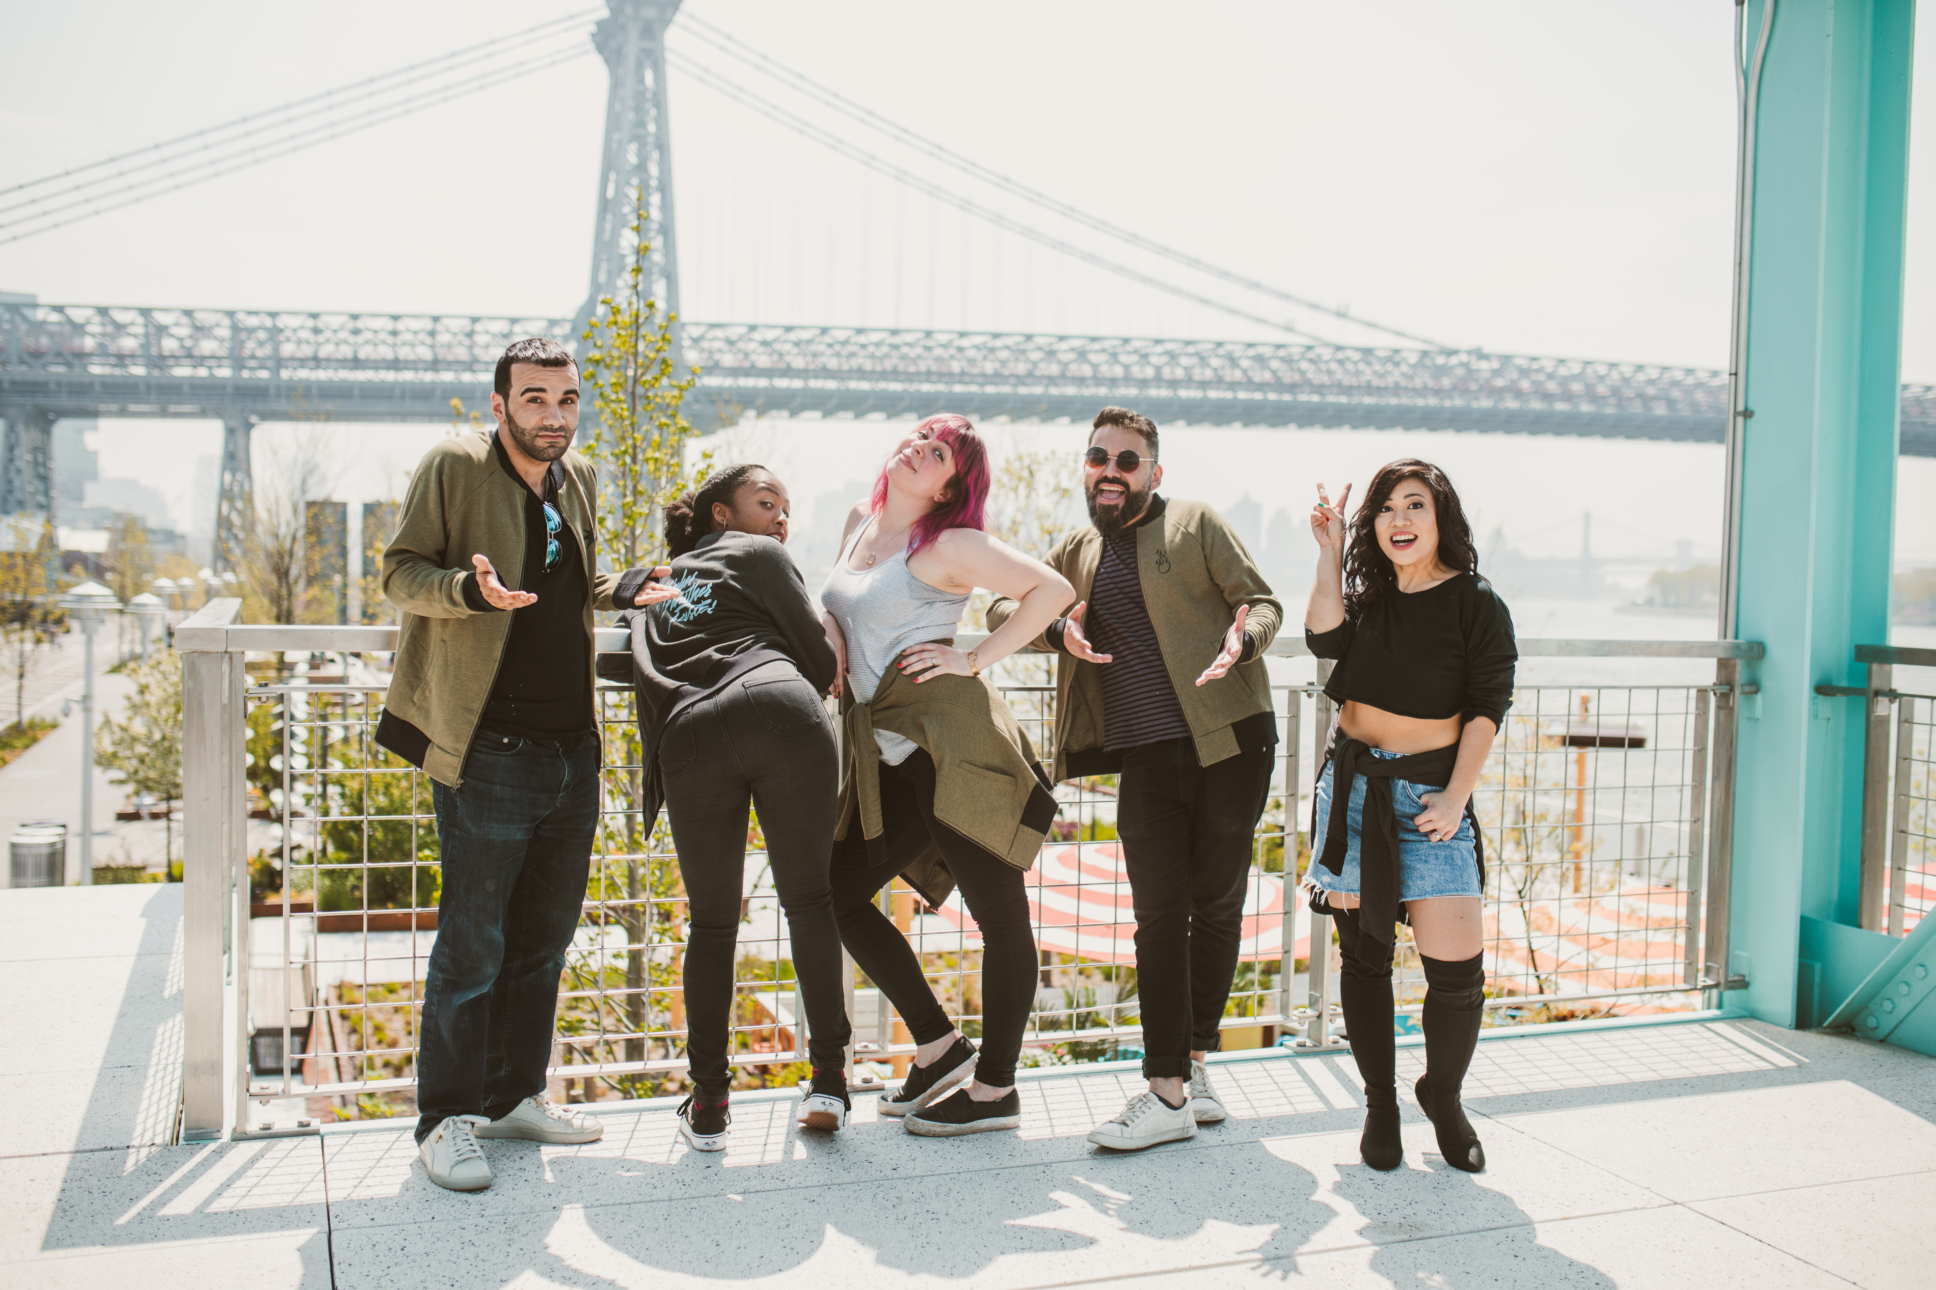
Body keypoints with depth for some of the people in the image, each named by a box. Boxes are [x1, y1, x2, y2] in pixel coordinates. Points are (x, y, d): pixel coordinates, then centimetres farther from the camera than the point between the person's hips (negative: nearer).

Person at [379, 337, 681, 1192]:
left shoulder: (577, 480, 14)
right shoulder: (453, 467, -6)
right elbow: (401, 572, -7)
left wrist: (626, 591, 5)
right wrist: (471, 588, -25)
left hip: (572, 750, 7)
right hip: (487, 750, -7)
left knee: (544, 937, 15)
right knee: (472, 944, -1)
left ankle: (515, 1095, 29)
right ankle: (445, 1119, 13)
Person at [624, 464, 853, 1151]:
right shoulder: (757, 555, 21)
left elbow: (643, 676, 28)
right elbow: (820, 661, 14)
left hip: (688, 740, 3)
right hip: (782, 715, -3)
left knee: (712, 922, 13)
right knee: (808, 898, 8)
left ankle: (708, 1102, 12)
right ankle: (828, 1077, 6)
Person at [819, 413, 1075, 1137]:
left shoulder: (949, 545, -5)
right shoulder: (859, 521, 16)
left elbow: (1053, 589, -7)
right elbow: (839, 608, 33)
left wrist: (978, 659, -9)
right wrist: (830, 636, 11)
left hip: (950, 740, -9)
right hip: (887, 759, 9)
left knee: (998, 913, -1)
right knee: (839, 895, 11)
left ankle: (994, 1091, 11)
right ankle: (939, 1048, 21)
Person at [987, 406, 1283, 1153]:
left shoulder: (1196, 525, 4)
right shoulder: (1077, 552, 16)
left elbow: (1263, 602, 2)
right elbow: (1002, 607, 16)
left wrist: (1243, 639, -21)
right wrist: (1057, 629, -4)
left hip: (1229, 739, -2)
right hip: (1146, 755, 3)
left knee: (1217, 904, 5)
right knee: (1158, 916, -3)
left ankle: (1193, 1064, 19)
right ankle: (1170, 1091, -1)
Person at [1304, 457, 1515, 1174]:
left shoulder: (1476, 604, -1)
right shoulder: (1369, 595, 10)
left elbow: (1487, 708, -4)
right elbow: (1323, 637, -9)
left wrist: (1457, 797, -10)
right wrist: (1330, 550, -5)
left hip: (1429, 789, -3)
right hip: (1352, 783, 3)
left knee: (1457, 964, -9)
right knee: (1363, 954, 7)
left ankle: (1443, 1096, 17)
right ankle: (1380, 1107, 21)